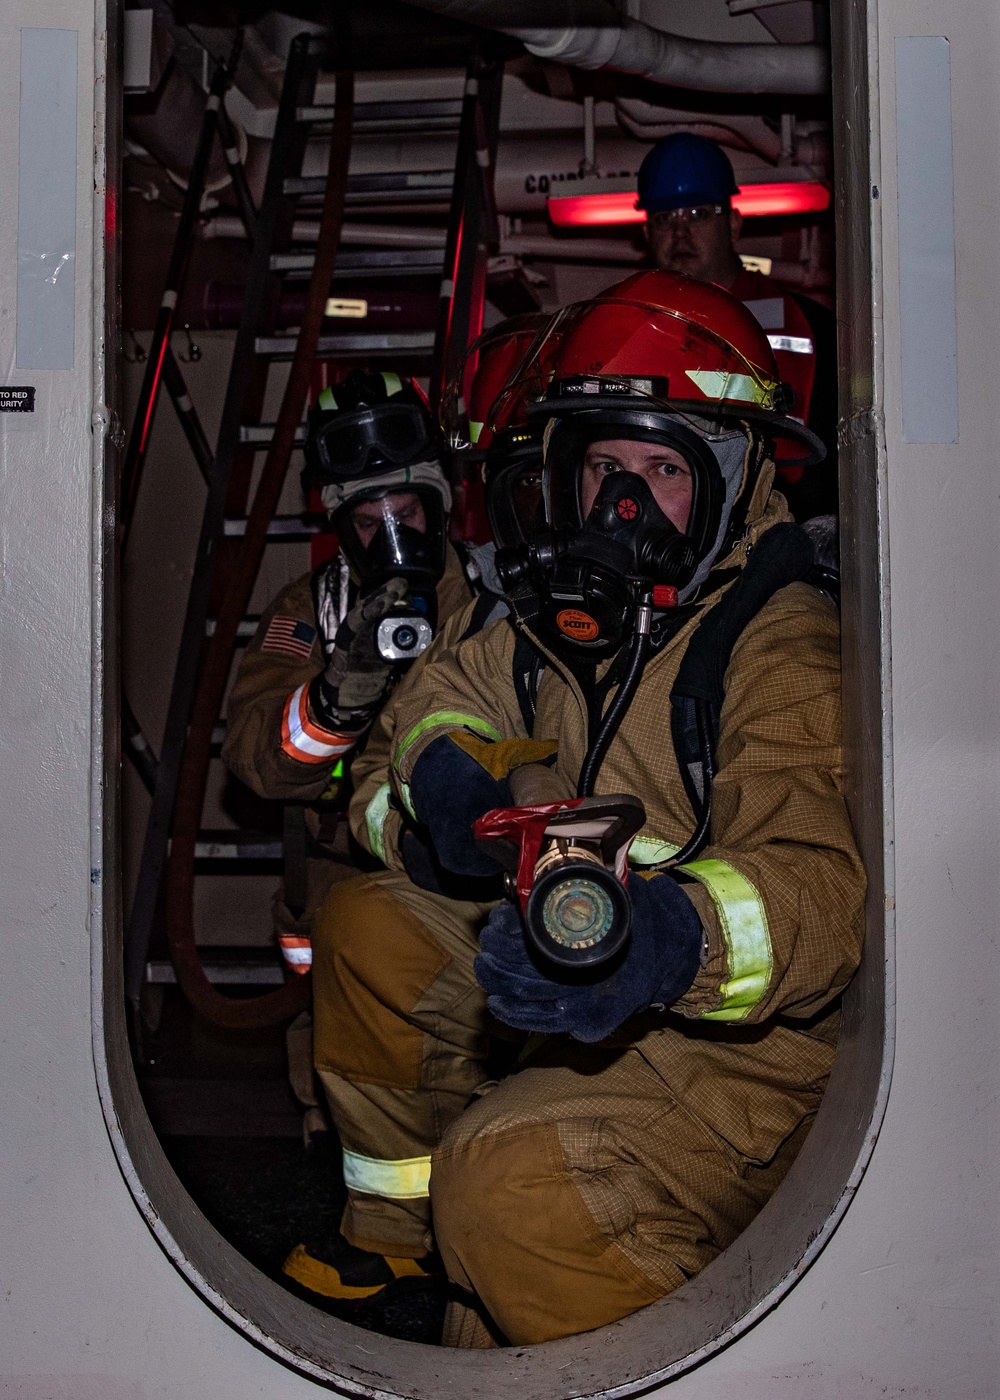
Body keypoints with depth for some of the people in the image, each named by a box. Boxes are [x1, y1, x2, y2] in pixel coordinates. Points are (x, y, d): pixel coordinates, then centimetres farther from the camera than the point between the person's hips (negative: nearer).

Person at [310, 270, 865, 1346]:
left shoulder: (783, 647, -19)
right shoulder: (569, 615, 5)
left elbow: (819, 883, -32)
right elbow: (449, 684, 23)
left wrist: (674, 936, -54)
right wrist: (442, 757, -3)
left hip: (736, 1047, -8)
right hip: (578, 989, 9)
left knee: (507, 1181, -32)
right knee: (364, 933, 6)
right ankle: (403, 1250, 19)